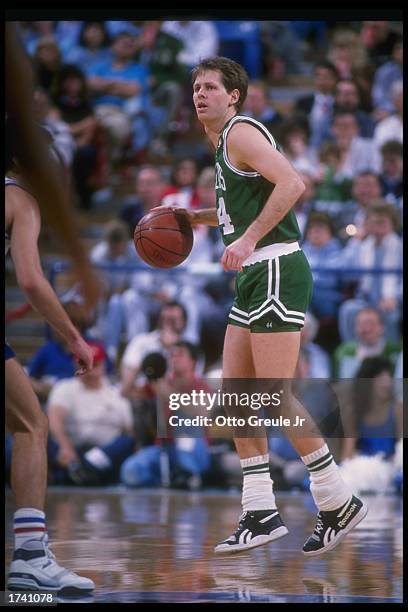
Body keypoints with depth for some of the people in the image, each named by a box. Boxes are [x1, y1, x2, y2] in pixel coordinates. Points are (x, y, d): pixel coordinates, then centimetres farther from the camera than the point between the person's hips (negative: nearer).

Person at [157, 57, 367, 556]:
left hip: (275, 271, -10)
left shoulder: (241, 131, -9)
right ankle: (260, 514, 7)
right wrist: (197, 216, 23)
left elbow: (292, 183, -23)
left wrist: (249, 239, -27)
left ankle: (337, 503, -2)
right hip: (254, 278, 10)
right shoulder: (223, 144, 21)